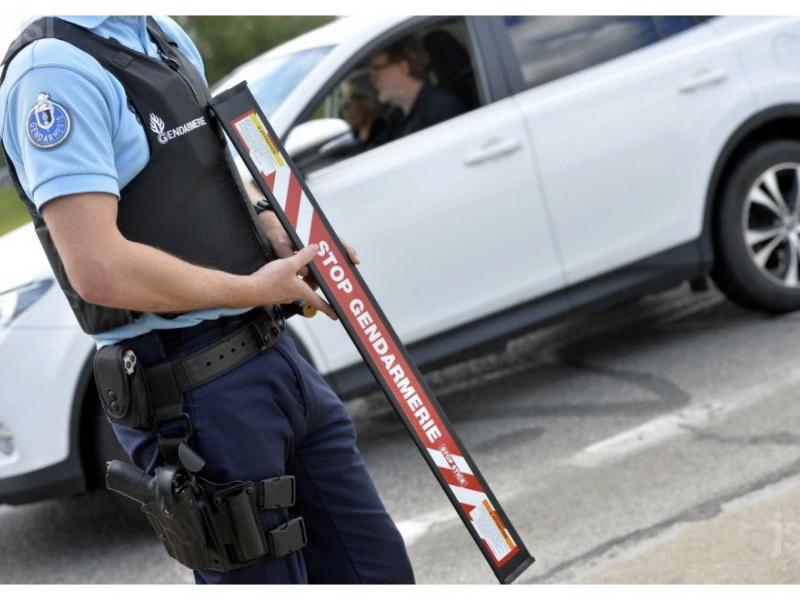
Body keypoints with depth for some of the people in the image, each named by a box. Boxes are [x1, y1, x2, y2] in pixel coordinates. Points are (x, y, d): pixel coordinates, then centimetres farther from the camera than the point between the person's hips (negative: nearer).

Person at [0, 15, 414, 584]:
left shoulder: (170, 39, 11)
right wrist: (254, 289, -15)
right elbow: (100, 272, -27)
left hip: (276, 357, 9)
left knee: (379, 571, 15)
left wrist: (280, 238, 5)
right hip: (195, 394, -9)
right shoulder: (55, 71, -19)